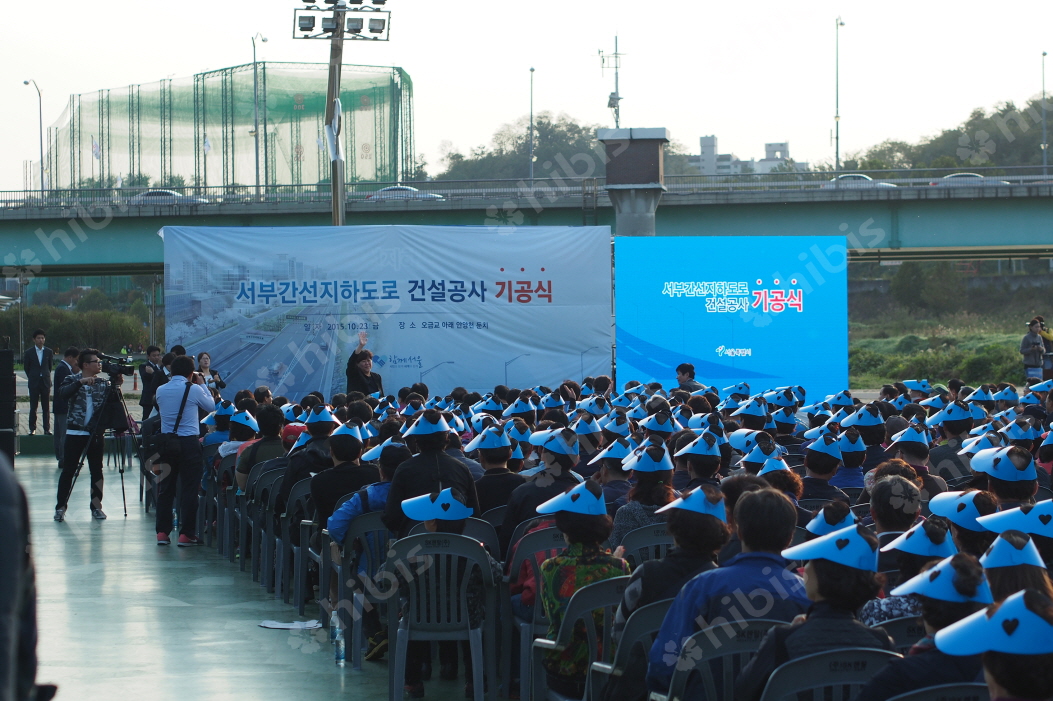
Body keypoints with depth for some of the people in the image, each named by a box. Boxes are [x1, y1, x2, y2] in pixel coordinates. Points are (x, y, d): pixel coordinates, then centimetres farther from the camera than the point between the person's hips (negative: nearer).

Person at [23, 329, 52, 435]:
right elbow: (26, 367, 9)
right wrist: (31, 378, 11)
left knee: (46, 407, 2)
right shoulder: (29, 352, 1)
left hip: (46, 382, 1)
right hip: (34, 383, -1)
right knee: (33, 407, 0)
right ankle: (32, 428, 5)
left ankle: (47, 429, 5)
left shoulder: (48, 352, 5)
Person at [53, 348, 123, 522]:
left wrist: (116, 385, -16)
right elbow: (63, 393, -18)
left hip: (96, 433, 2)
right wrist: (80, 382, -28)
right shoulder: (72, 380, 1)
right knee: (68, 470, 0)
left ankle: (96, 507, 12)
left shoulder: (103, 382, 7)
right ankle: (60, 507, 5)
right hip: (75, 432, -2)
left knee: (97, 470, 4)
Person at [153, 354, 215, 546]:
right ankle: (186, 534, 0)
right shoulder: (194, 389, -8)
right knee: (189, 488, 1)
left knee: (166, 487, 10)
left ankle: (162, 532, 9)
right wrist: (203, 385, 21)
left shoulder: (161, 390, 3)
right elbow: (211, 406, 9)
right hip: (189, 442, -4)